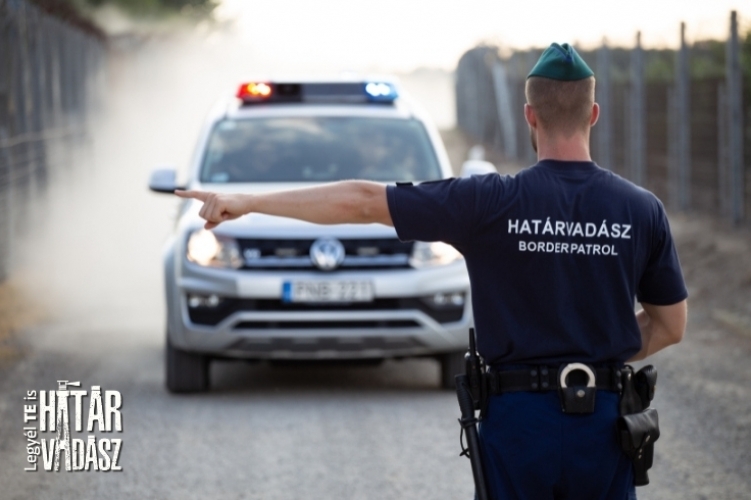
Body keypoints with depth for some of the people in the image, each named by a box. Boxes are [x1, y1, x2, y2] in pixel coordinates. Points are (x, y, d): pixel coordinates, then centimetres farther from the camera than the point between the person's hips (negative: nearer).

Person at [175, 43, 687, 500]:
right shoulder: (642, 210, -3)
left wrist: (246, 201, -2)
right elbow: (671, 326, 5)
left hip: (518, 419, -1)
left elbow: (361, 202, -8)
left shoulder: (492, 202, -9)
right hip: (603, 423, 1)